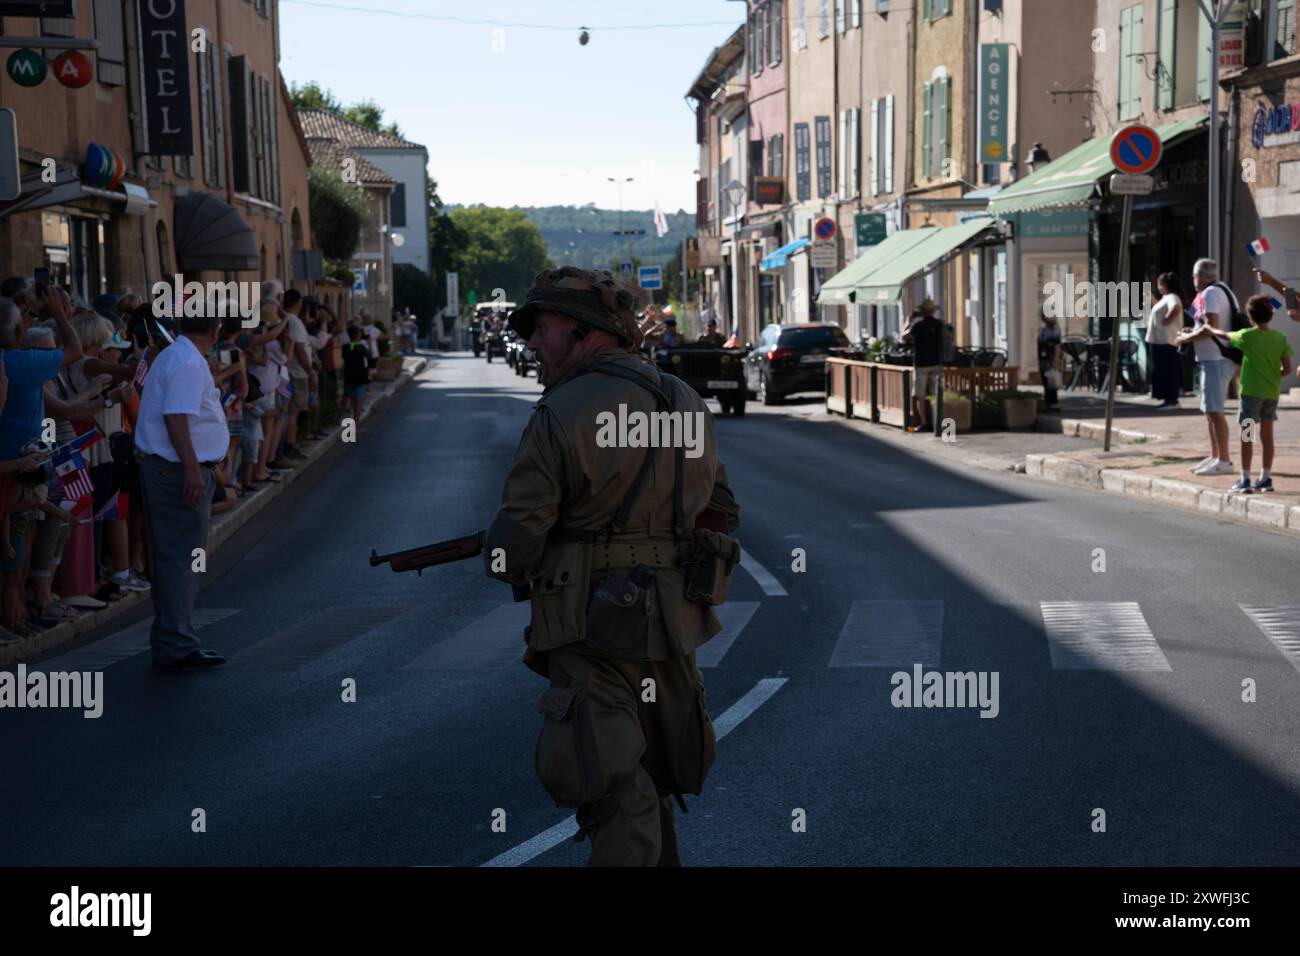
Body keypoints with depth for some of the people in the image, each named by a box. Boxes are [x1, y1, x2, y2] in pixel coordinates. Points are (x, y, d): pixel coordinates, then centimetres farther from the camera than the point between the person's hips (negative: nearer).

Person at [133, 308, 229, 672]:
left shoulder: (172, 357, 17)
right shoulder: (189, 363, -16)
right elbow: (176, 417, -25)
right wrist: (192, 469, -28)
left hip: (162, 467, 11)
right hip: (180, 472, -11)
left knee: (173, 557, 15)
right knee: (181, 559, -7)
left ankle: (170, 641, 23)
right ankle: (176, 646, -4)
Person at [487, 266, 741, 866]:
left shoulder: (560, 415, -13)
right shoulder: (687, 403, 9)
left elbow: (513, 549, -14)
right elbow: (722, 513, 17)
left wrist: (501, 562, 8)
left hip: (594, 630, -7)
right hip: (671, 625, 7)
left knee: (615, 798, -3)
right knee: (651, 781, 22)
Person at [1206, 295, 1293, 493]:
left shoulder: (1247, 336, -9)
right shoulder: (1280, 338, -1)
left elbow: (1225, 335, 10)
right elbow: (1287, 369, -2)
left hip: (1251, 391, -4)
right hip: (1272, 392, 4)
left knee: (1246, 436, 1)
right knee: (1267, 435, 11)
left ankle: (1245, 480, 0)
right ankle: (1266, 478, 16)